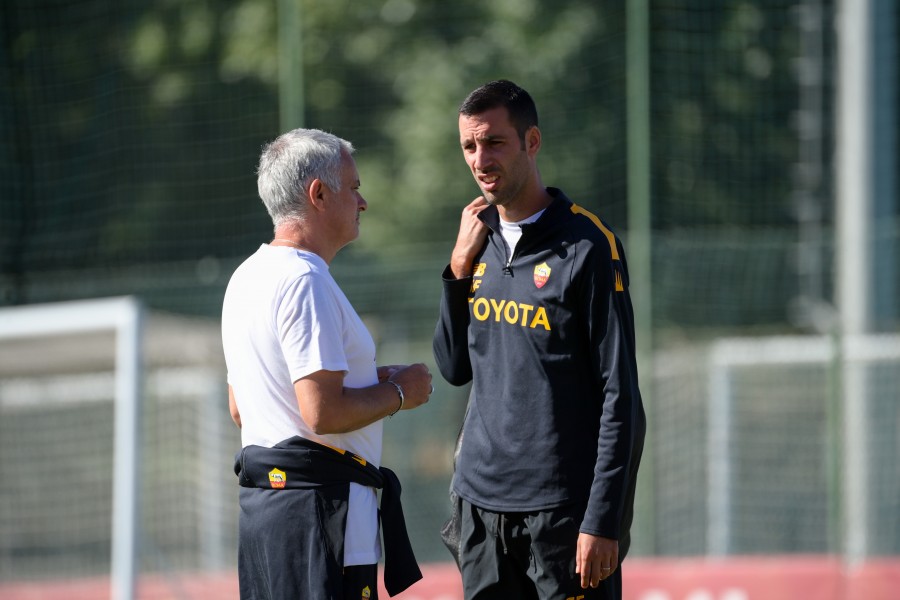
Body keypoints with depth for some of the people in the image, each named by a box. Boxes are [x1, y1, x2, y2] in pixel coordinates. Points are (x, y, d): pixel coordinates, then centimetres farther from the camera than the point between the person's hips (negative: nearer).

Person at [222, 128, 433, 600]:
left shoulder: (246, 278, 18)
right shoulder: (304, 282, -15)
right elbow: (323, 414, -22)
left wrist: (368, 383, 20)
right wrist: (397, 392, -5)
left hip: (259, 502, 10)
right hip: (318, 506, -10)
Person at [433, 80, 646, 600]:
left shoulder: (586, 246, -9)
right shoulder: (480, 238, 11)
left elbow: (619, 396, -11)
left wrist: (603, 521, -16)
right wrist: (460, 265, 2)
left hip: (562, 509, -6)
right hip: (482, 501, 6)